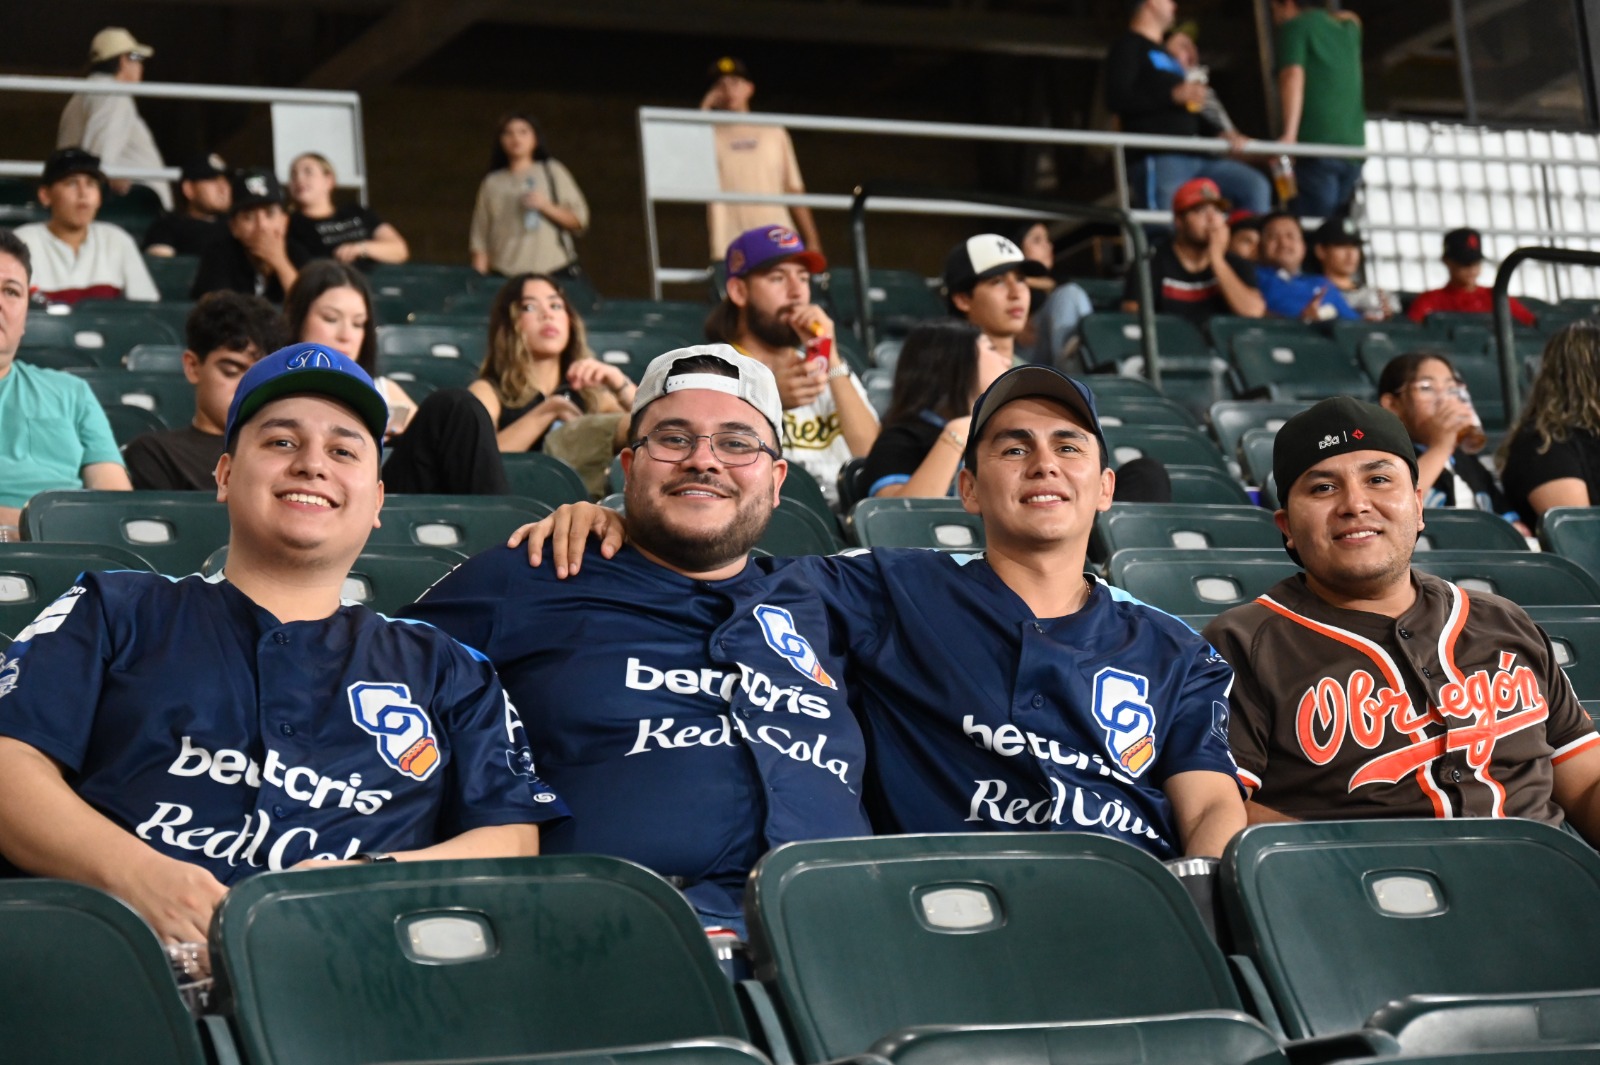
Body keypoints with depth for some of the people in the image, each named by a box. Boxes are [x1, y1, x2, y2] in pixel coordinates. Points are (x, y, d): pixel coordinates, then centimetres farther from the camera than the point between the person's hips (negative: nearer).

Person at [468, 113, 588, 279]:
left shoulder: (553, 171, 11)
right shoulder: (492, 183, 13)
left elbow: (579, 220, 7)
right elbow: (480, 239, 10)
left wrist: (545, 206, -7)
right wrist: (480, 279, 0)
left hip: (554, 271, -1)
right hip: (506, 274, 1)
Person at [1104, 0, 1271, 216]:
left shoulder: (1164, 55, 28)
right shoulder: (1128, 46, 2)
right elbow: (1116, 99, -13)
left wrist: (1220, 133, 13)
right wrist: (1174, 95, -17)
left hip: (1193, 156, 9)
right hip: (1157, 158, -9)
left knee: (1255, 186, -1)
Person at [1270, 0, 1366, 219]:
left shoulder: (1295, 26, 3)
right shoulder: (1348, 26, 22)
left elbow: (1293, 77, -13)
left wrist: (1289, 135, -23)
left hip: (1315, 145, -7)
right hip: (1354, 145, 7)